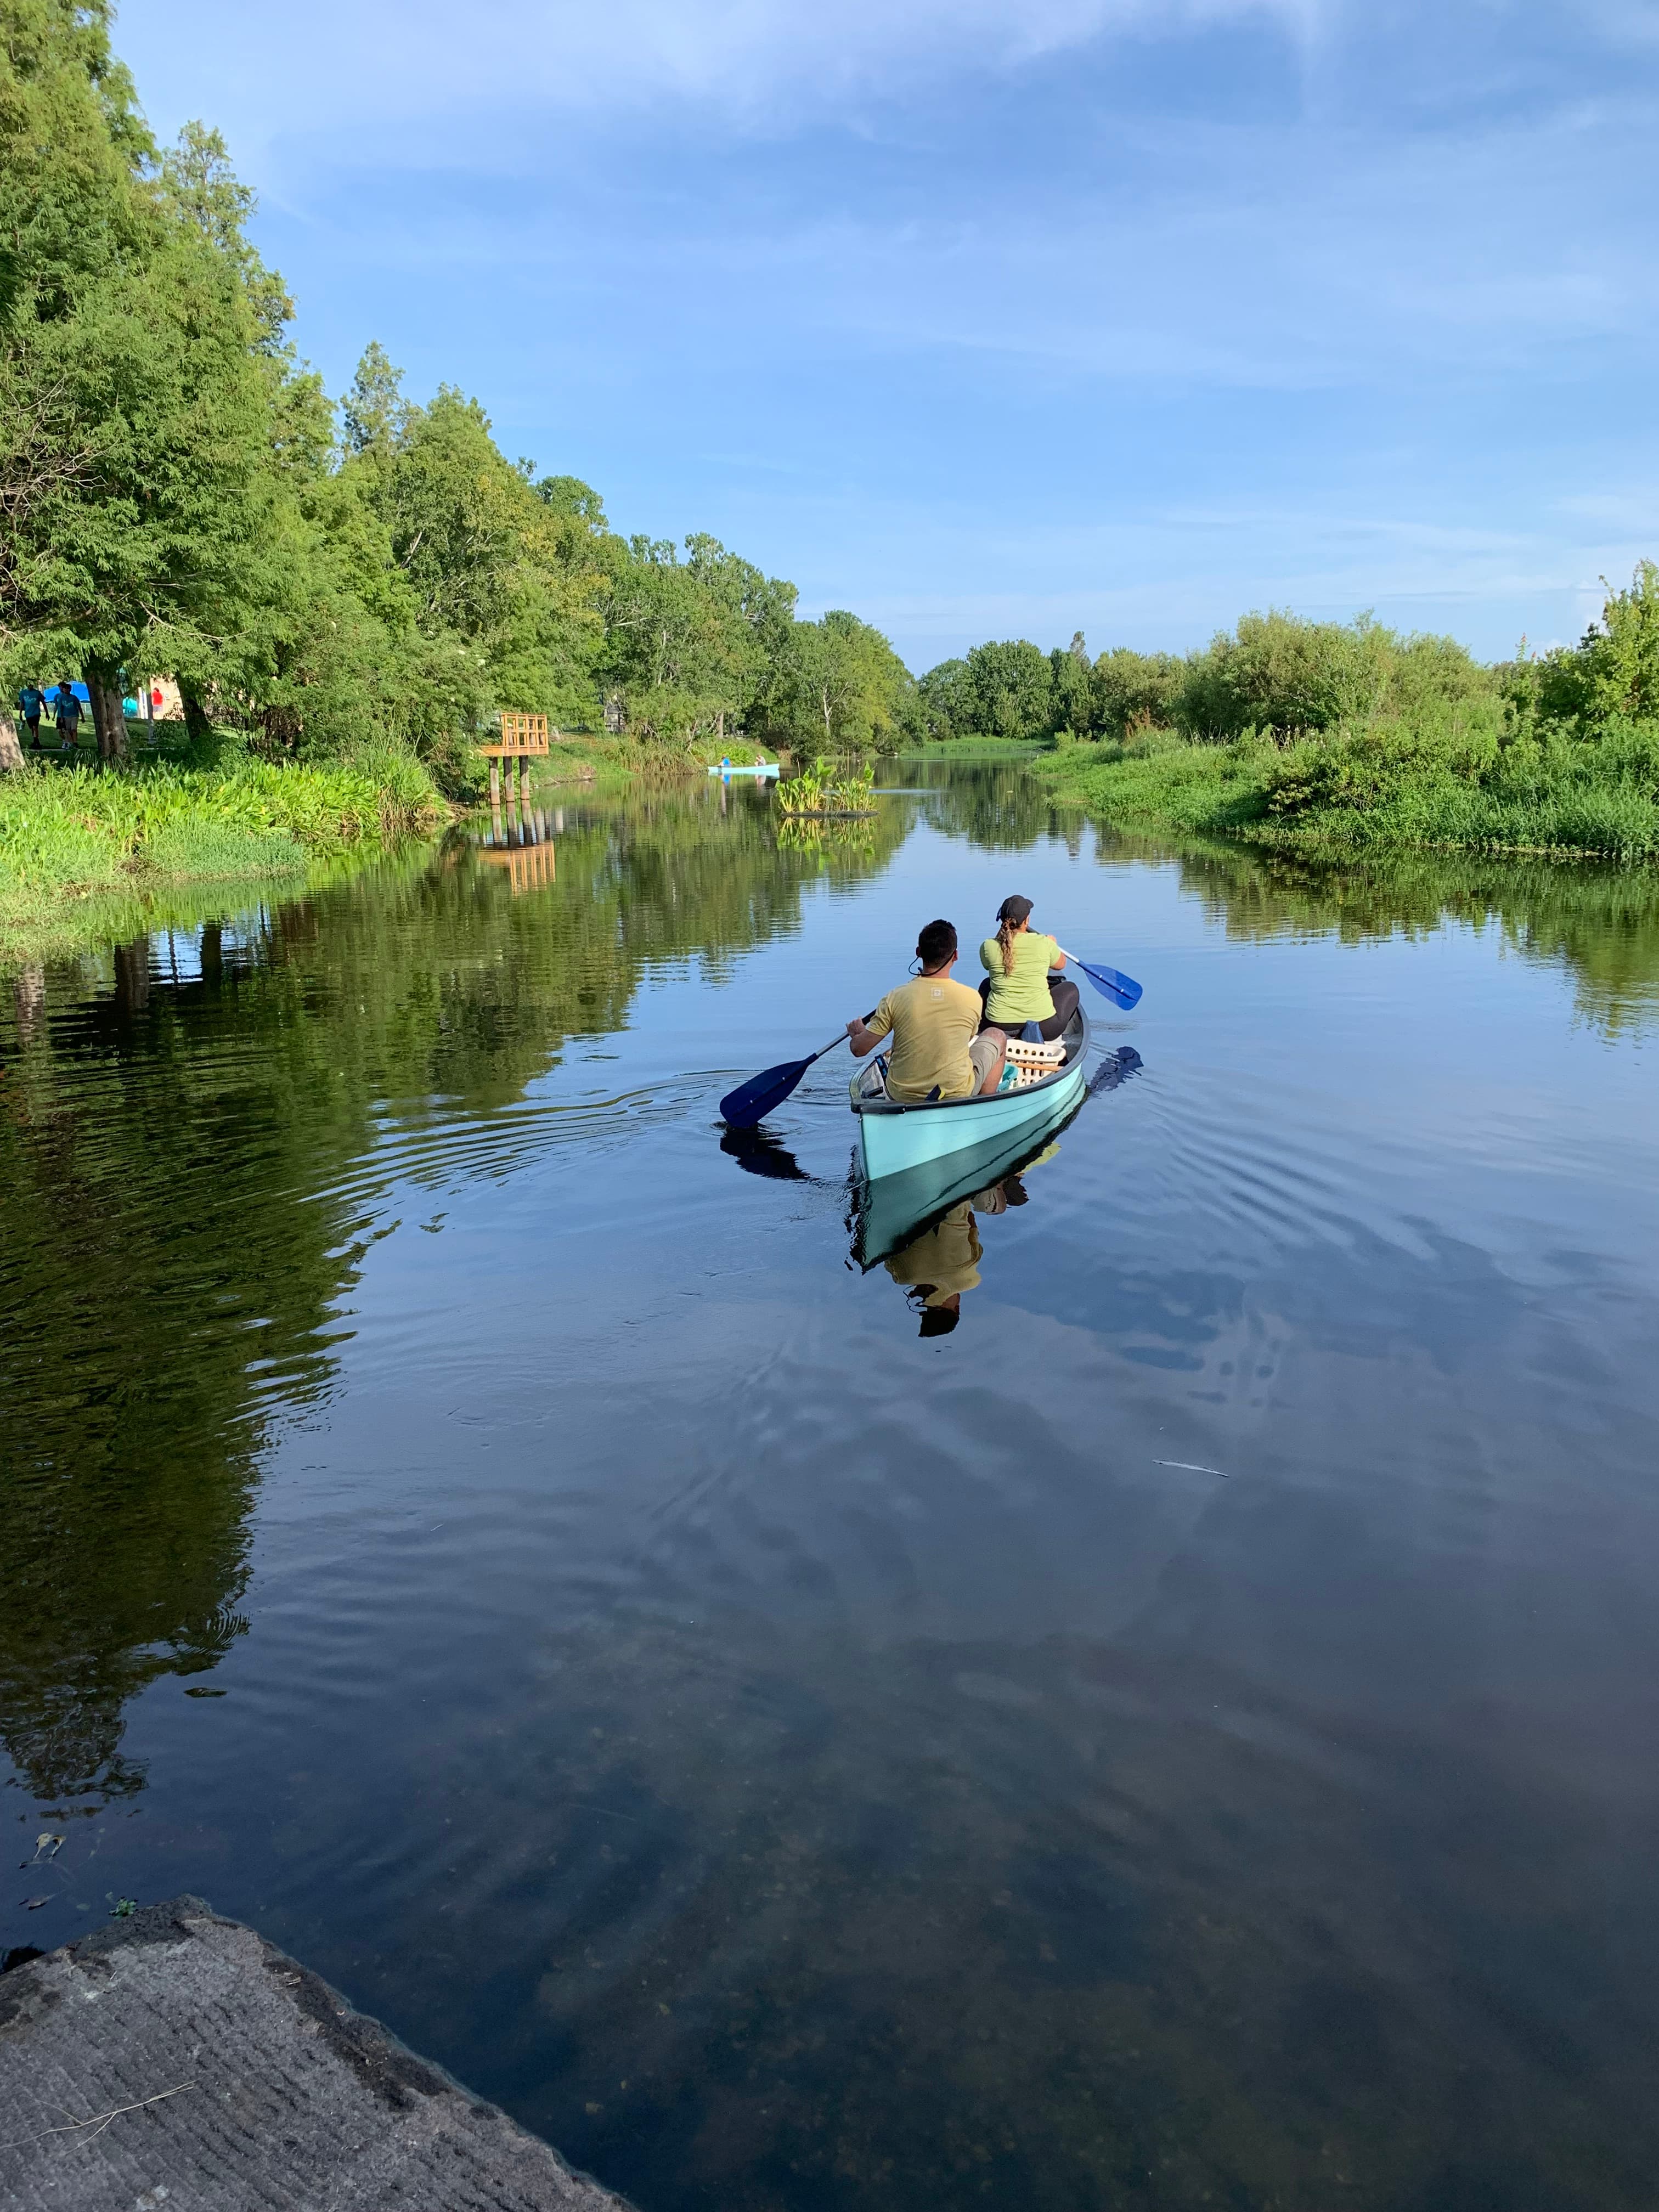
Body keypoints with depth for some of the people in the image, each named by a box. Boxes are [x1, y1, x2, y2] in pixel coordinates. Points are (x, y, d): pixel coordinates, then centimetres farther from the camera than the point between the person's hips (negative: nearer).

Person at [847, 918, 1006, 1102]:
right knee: (997, 1036, 25)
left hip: (901, 1097, 2)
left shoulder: (895, 998, -16)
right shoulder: (972, 998, -15)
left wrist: (857, 1033, 13)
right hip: (958, 1097, -2)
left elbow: (859, 1049, -10)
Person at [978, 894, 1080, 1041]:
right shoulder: (1044, 943, -7)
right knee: (1070, 988, 26)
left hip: (998, 1024, 2)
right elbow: (1061, 964, 16)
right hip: (1043, 1023, -2)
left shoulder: (988, 946, -5)